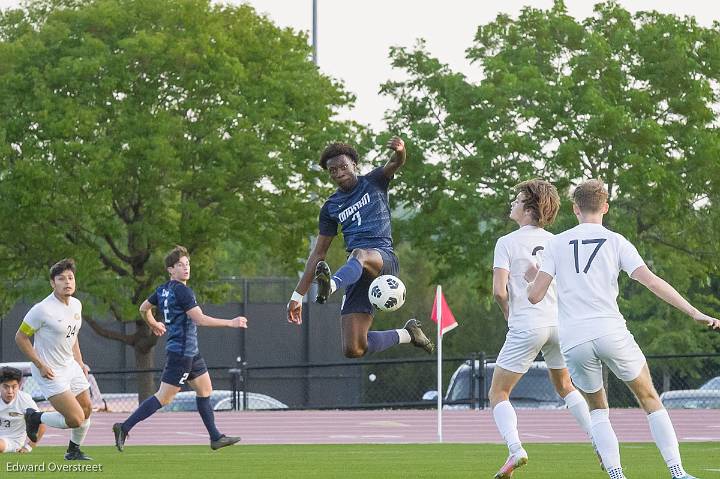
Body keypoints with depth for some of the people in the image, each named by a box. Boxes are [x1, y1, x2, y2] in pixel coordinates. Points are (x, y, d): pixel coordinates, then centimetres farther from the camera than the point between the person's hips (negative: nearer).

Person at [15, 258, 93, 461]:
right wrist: (41, 366, -18)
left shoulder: (76, 305, 4)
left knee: (87, 409, 12)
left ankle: (74, 451, 33)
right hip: (50, 372, -8)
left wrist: (80, 363, 14)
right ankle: (36, 418, 11)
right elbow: (21, 337, -14)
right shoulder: (42, 309, -22)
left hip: (70, 366, 8)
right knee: (76, 419, -14)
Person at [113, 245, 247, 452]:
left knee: (205, 389, 13)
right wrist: (231, 323, -18)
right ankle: (124, 428, -7)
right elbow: (200, 319, -22)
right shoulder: (181, 290, -18)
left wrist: (153, 324, 42)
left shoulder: (163, 290, 9)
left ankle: (216, 437, 16)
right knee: (163, 398, -8)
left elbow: (144, 308, 23)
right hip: (181, 351, -10)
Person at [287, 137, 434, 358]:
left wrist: (399, 152, -37)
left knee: (359, 255, -42)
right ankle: (406, 334, 14)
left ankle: (332, 285, -74)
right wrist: (298, 295, 15)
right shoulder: (331, 207, 19)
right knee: (353, 349, -10)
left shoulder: (373, 182, 11)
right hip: (357, 273, 4)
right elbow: (318, 254, 21)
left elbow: (394, 164, -11)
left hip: (383, 258, -4)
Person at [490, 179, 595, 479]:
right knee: (564, 387, 25)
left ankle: (515, 449, -16)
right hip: (558, 323, 5)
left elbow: (499, 290, -14)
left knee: (498, 394, 5)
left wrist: (510, 316, 4)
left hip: (525, 327, -5)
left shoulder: (507, 243, -7)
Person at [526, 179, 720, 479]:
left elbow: (534, 296, 5)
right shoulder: (616, 242, 7)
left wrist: (531, 278, 29)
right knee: (650, 399, 13)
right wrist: (695, 313, -5)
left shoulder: (556, 244, 10)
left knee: (597, 410, 19)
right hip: (610, 331, -1)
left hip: (573, 342, 1)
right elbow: (650, 280, -5)